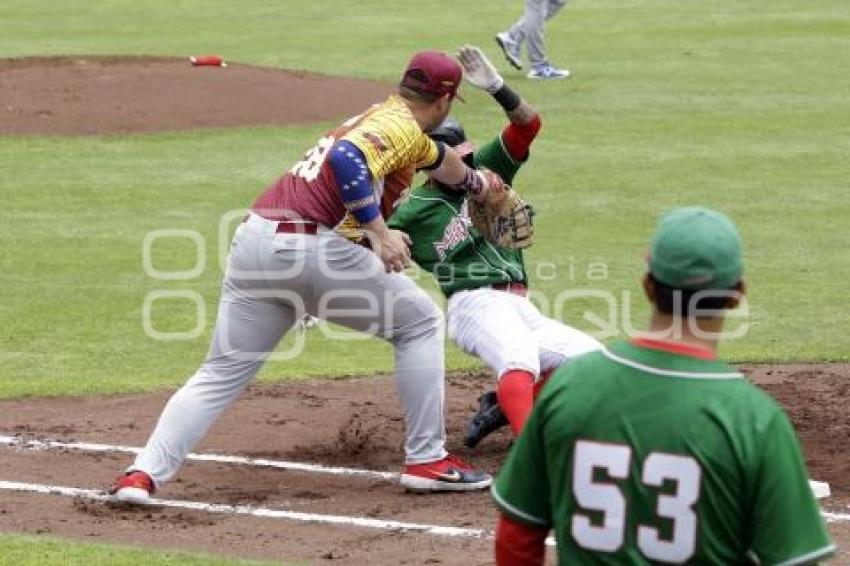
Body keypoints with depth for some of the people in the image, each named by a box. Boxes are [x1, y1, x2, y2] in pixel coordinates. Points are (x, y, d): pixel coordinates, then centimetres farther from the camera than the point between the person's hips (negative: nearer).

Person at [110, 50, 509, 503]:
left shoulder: (377, 117, 29)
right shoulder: (401, 124, 1)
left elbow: (436, 158, 49)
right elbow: (346, 159, -20)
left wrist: (476, 183, 63)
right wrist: (379, 232, -19)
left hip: (251, 241, 8)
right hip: (305, 246, -8)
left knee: (220, 375, 10)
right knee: (420, 323, 10)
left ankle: (143, 474, -6)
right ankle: (426, 460, 9)